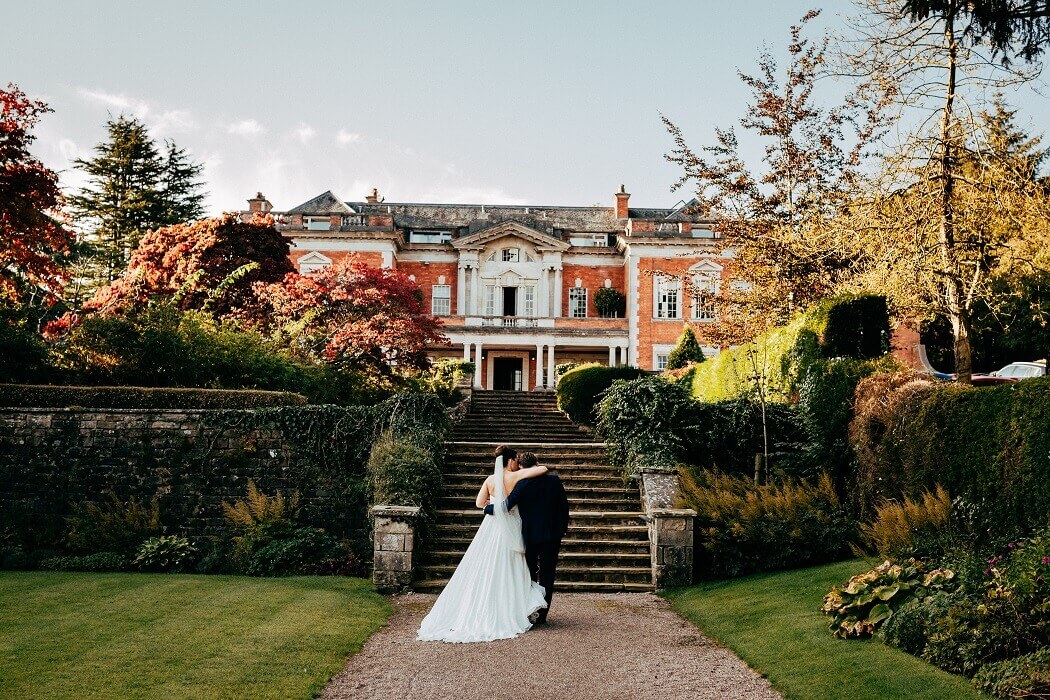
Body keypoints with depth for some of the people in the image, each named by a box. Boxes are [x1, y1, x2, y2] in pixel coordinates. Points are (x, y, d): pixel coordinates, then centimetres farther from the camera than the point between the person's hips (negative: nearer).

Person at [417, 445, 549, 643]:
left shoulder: (490, 479, 2)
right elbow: (543, 469, -12)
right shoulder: (516, 476, -8)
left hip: (491, 528, 3)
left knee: (482, 571, 7)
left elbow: (479, 503, 1)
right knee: (506, 573, 4)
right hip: (510, 530, -3)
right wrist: (526, 470, 8)